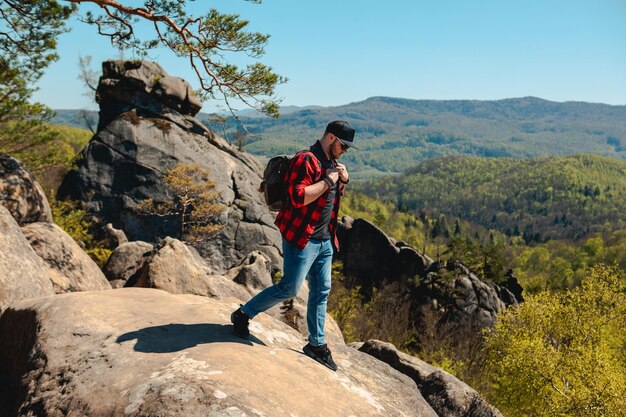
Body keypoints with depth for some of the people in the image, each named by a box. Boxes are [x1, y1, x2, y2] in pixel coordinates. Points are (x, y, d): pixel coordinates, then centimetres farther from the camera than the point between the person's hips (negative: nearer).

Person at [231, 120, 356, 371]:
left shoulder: (331, 163, 15)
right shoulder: (305, 160, -15)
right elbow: (298, 197, -27)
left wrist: (344, 180, 8)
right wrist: (327, 181, -19)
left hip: (325, 241, 9)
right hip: (301, 238, -9)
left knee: (321, 292, 11)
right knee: (290, 288, -8)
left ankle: (316, 344, 22)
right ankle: (243, 315, 12)